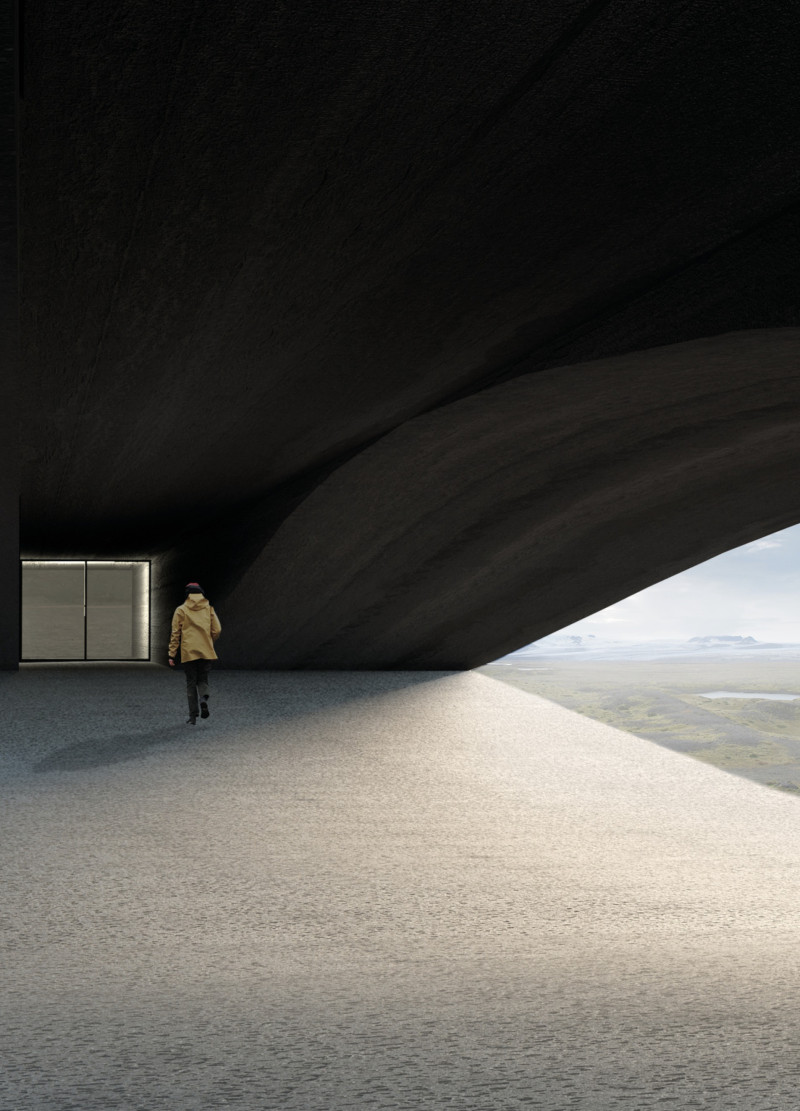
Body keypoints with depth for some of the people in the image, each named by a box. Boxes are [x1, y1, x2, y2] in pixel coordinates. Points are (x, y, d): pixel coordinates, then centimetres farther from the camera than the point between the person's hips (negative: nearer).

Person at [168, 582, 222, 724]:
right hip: (206, 652, 1)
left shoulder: (181, 610, 1)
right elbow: (217, 630, 1)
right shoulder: (209, 609, 5)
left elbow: (175, 634, -1)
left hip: (188, 653, -1)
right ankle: (204, 699, -18)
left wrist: (172, 655, 2)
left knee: (191, 683, 8)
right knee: (203, 680, 14)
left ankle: (193, 716, 6)